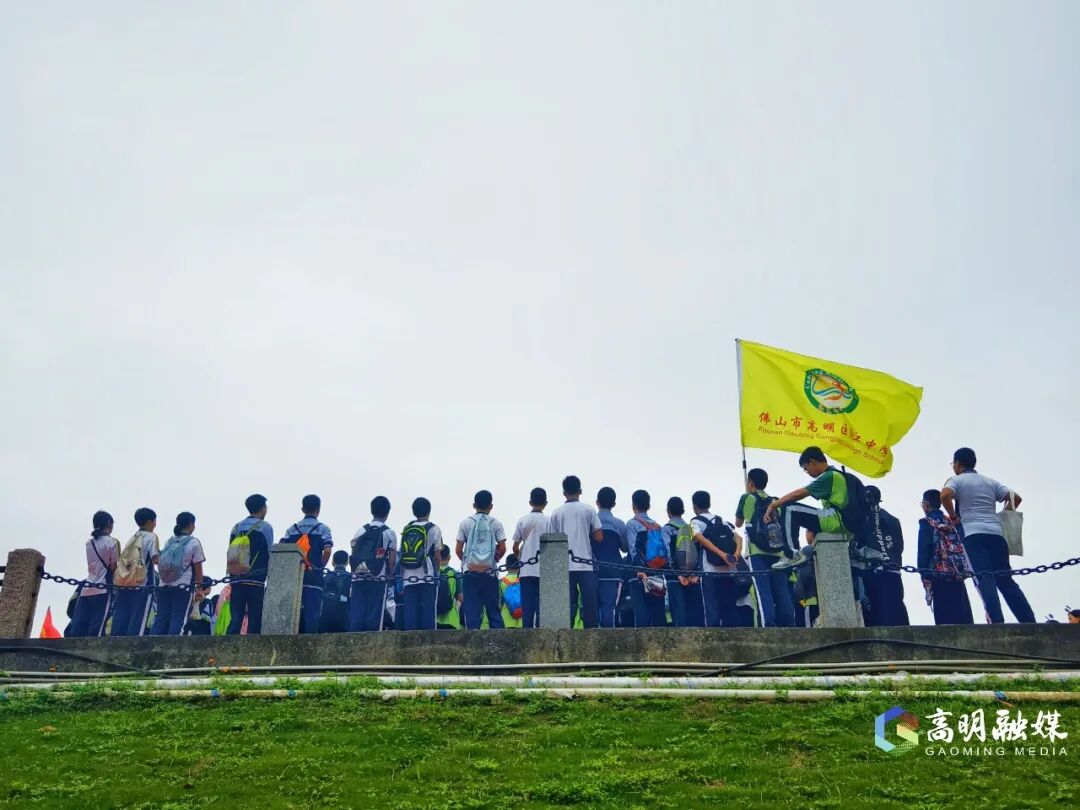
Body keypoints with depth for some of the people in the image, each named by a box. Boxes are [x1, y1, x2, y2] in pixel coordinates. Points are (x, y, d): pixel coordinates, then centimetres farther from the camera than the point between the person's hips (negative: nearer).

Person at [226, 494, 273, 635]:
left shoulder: (236, 528, 13)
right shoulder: (265, 527, -2)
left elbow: (231, 556, 14)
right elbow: (270, 556, -2)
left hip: (237, 580, 5)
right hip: (256, 581, -5)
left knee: (235, 620, 4)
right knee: (254, 621, -2)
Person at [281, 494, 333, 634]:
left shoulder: (292, 528, 11)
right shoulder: (322, 528, 0)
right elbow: (327, 550, -13)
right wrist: (320, 567, 1)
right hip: (314, 576, -4)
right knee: (312, 611, -5)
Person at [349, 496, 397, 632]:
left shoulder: (360, 530, 9)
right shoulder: (389, 533, 1)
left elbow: (352, 556, 6)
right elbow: (393, 560, -2)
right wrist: (390, 576, 11)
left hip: (358, 578, 3)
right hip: (378, 579, -3)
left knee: (356, 614, 3)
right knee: (374, 616, 0)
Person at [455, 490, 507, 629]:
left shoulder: (466, 523, 3)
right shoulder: (495, 523, 3)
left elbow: (458, 549, 0)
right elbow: (502, 548, -3)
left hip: (470, 572, 0)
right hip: (489, 571, 0)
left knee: (472, 609, 1)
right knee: (493, 609, 6)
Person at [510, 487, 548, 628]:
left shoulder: (522, 521, 5)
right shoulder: (548, 521, -2)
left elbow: (515, 547, 7)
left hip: (526, 569, 2)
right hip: (543, 569, -2)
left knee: (527, 604, 3)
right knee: (541, 603, 1)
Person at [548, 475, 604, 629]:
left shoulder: (556, 513, 5)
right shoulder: (588, 510, 1)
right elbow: (599, 537, -1)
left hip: (565, 566, 2)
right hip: (586, 564, -2)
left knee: (568, 604, 3)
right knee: (589, 604, 0)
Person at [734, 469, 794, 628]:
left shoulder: (747, 498, 8)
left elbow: (738, 524, 20)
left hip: (757, 552, -4)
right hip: (777, 552, 4)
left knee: (763, 591, -9)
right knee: (782, 591, 3)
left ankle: (769, 626, -18)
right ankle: (789, 625, -1)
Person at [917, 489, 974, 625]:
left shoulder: (926, 523, 0)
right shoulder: (951, 522, 18)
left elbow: (923, 550, -8)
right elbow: (962, 545, 17)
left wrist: (924, 576, -8)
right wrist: (962, 569, 20)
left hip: (940, 574, -6)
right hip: (959, 573, 6)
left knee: (945, 616, -7)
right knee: (962, 612, 7)